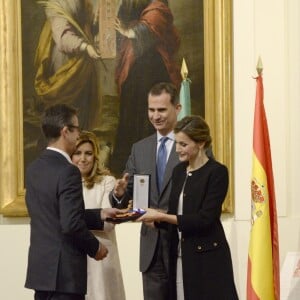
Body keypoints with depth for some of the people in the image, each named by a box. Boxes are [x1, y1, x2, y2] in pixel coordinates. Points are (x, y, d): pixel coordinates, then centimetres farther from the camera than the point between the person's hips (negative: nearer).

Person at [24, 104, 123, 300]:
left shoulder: (34, 169, 8)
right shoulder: (68, 171, -17)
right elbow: (71, 224, -22)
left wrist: (99, 215, 16)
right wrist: (95, 247, -5)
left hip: (40, 268, 8)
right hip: (64, 272, -8)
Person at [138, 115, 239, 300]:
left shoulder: (217, 172, -9)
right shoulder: (179, 171, 12)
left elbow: (204, 219, -16)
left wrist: (161, 216, -17)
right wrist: (152, 215, -2)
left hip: (207, 259, -6)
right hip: (179, 257, 6)